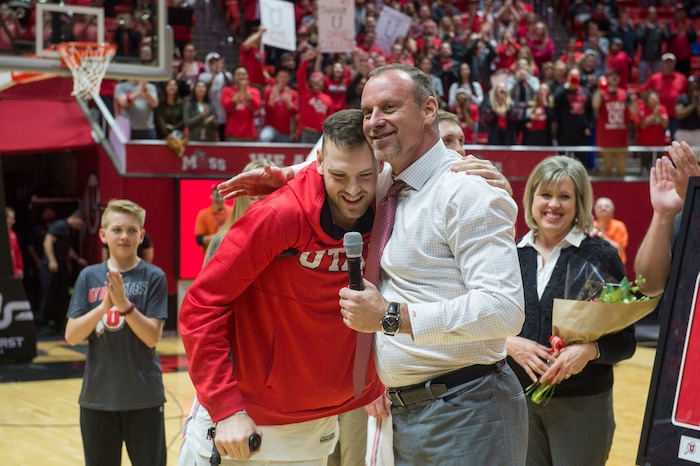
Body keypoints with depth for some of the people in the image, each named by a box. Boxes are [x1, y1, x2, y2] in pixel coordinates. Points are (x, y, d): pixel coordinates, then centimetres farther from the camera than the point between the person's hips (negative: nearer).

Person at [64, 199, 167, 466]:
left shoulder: (153, 277, -5)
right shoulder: (89, 277, 2)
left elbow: (152, 337, -11)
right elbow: (71, 337, -4)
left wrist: (124, 304, -25)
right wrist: (104, 306, -20)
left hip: (144, 398, -2)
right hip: (97, 397, 2)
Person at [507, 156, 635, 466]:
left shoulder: (601, 256, -5)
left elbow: (625, 340, -4)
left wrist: (590, 350, -23)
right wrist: (510, 344, -13)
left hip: (582, 403, -3)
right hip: (519, 400, 3)